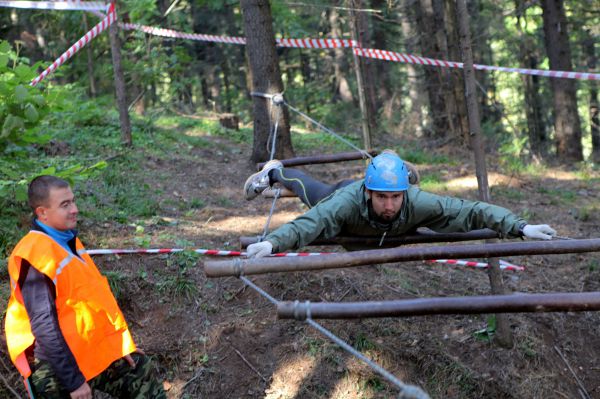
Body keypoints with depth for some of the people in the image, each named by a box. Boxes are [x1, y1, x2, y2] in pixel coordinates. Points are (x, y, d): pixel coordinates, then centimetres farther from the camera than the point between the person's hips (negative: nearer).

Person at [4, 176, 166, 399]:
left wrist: (119, 343, 10)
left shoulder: (68, 241, 6)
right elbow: (44, 326, -23)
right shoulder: (34, 256, -22)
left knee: (142, 375, 12)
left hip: (92, 349, 8)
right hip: (58, 362, -8)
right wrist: (74, 380, -22)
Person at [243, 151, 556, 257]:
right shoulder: (348, 202, -51)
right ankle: (274, 173, 60)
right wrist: (271, 243, -82)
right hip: (339, 194, -2)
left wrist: (520, 227, -60)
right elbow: (307, 224, -63)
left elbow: (472, 211, -48)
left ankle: (394, 164, 66)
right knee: (313, 193, 32)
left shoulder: (415, 202, -47)